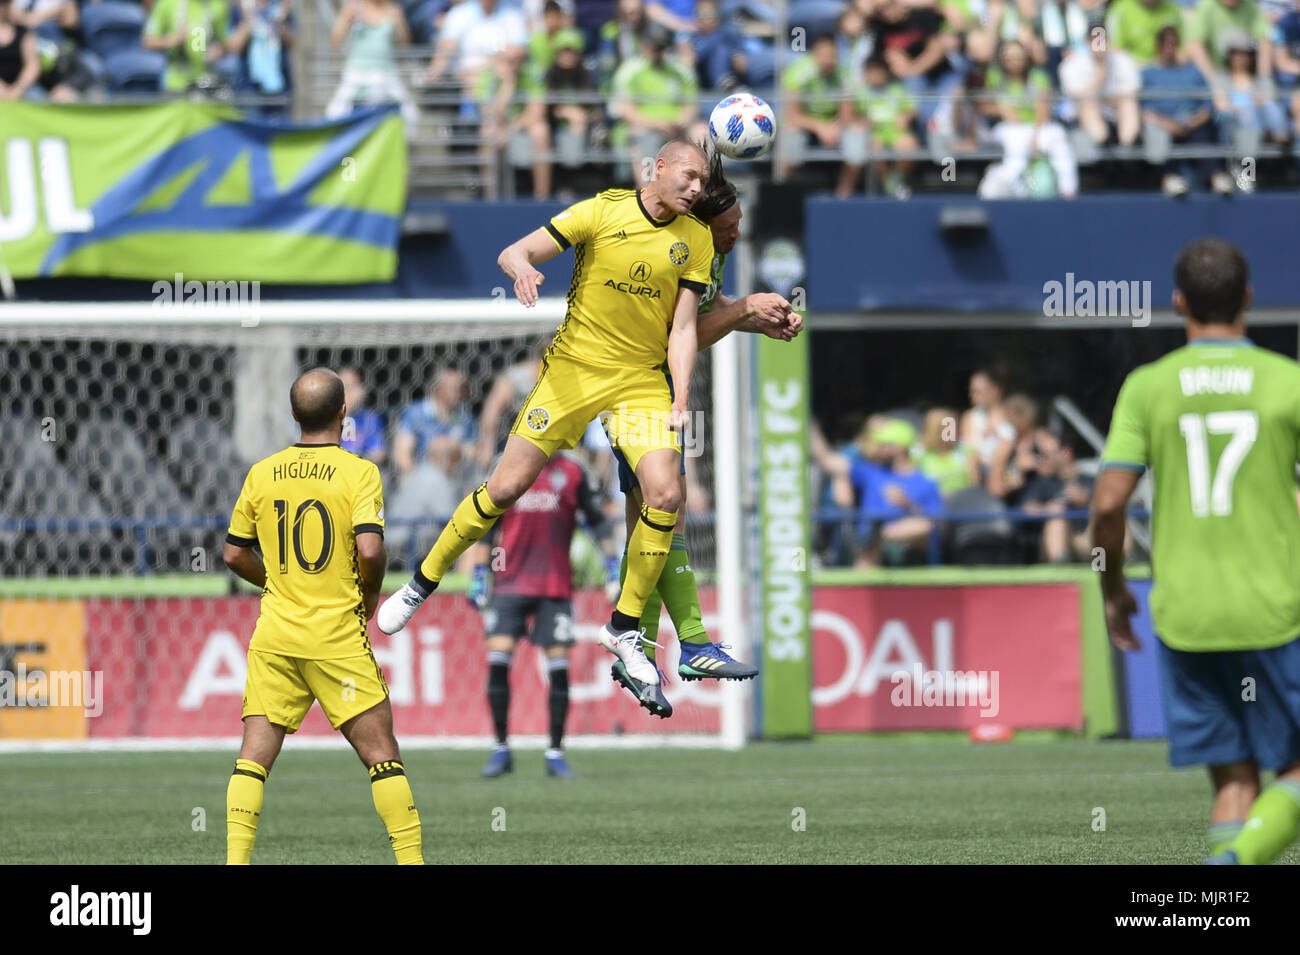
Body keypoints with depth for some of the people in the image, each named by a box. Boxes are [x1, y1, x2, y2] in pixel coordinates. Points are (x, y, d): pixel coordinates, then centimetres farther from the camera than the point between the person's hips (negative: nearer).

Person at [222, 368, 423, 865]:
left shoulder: (262, 474, 5)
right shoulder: (358, 472, -7)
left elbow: (235, 554, 11)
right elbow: (370, 550, -18)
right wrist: (370, 595, 2)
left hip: (274, 637, 3)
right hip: (338, 638, -3)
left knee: (254, 754, 3)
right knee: (381, 753, 3)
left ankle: (235, 860, -6)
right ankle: (410, 857, 3)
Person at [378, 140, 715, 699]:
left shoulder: (696, 239, 0)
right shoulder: (603, 211, -8)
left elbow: (682, 327, 0)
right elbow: (512, 252, -8)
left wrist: (680, 401, -11)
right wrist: (522, 267, -33)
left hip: (642, 380, 2)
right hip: (573, 368, -2)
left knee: (664, 493, -16)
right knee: (506, 487, -5)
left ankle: (624, 629, 0)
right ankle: (422, 585, 16)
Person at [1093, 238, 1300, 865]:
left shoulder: (1147, 387, -1)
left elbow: (1108, 502, -6)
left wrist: (1113, 590, 10)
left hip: (1184, 617, 2)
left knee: (1234, 780, 9)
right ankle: (1235, 861, -18)